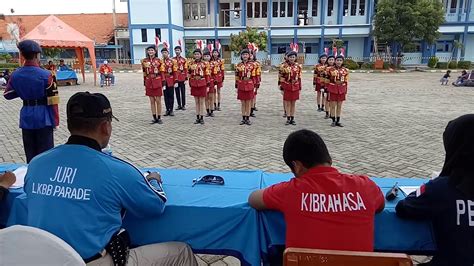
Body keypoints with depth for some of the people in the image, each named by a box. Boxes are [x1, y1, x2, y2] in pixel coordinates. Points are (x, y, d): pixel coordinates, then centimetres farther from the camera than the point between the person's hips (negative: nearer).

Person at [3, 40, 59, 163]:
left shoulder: (15, 75, 0)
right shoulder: (45, 75, -15)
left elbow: (7, 95, 11)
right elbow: (52, 101, -13)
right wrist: (55, 121, -5)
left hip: (26, 117, 5)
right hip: (43, 117, -5)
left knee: (30, 152, 15)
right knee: (45, 152, 5)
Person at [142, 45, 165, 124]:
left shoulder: (159, 61, -1)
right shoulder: (144, 61, 6)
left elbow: (162, 73, -1)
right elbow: (144, 73, 11)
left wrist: (163, 84, -5)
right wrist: (144, 84, 9)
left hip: (157, 82, -2)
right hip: (149, 83, 3)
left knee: (158, 101, 1)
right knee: (152, 101, 6)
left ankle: (159, 118, 10)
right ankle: (154, 118, 14)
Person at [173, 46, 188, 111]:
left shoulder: (184, 60, 2)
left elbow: (186, 69, 1)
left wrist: (186, 78, -4)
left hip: (182, 78, -1)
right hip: (175, 78, 1)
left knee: (183, 92, 3)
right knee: (177, 92, 7)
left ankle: (183, 105, 10)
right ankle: (179, 105, 15)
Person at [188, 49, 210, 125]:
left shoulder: (204, 64, -4)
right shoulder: (191, 64, 6)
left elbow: (207, 75, -4)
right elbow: (190, 74, 10)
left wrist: (207, 86, -7)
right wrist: (190, 84, 7)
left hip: (202, 84, -3)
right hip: (194, 84, 3)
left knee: (202, 101, 2)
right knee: (197, 102, 9)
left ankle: (202, 118, 10)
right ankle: (197, 117, 17)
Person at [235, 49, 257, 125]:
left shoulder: (252, 65, 1)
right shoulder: (238, 65, 3)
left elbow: (254, 76, 2)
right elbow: (237, 77, 5)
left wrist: (254, 86, -1)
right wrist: (236, 87, 3)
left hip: (249, 85, -1)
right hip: (241, 85, 1)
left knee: (248, 102, 5)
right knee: (242, 102, 6)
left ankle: (248, 118, 13)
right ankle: (243, 118, 14)